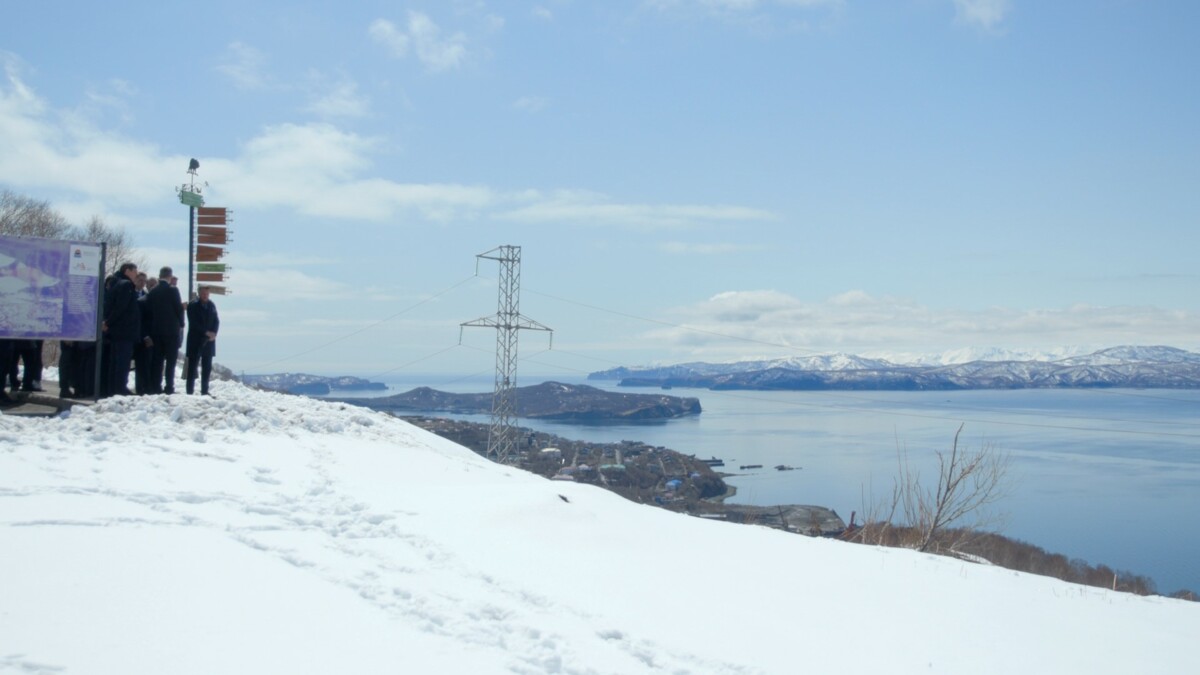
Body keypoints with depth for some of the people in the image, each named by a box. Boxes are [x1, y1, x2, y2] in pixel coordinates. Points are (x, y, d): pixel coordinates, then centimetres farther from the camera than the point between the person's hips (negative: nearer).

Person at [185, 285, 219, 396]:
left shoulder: (211, 305, 10)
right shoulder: (192, 305, -4)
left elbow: (216, 321, 10)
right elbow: (193, 323, -11)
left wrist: (214, 333, -7)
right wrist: (206, 332, -16)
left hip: (209, 341, 5)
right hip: (195, 341, -5)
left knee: (207, 367, 7)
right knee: (193, 366, -2)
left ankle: (205, 391, 13)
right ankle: (190, 391, 0)